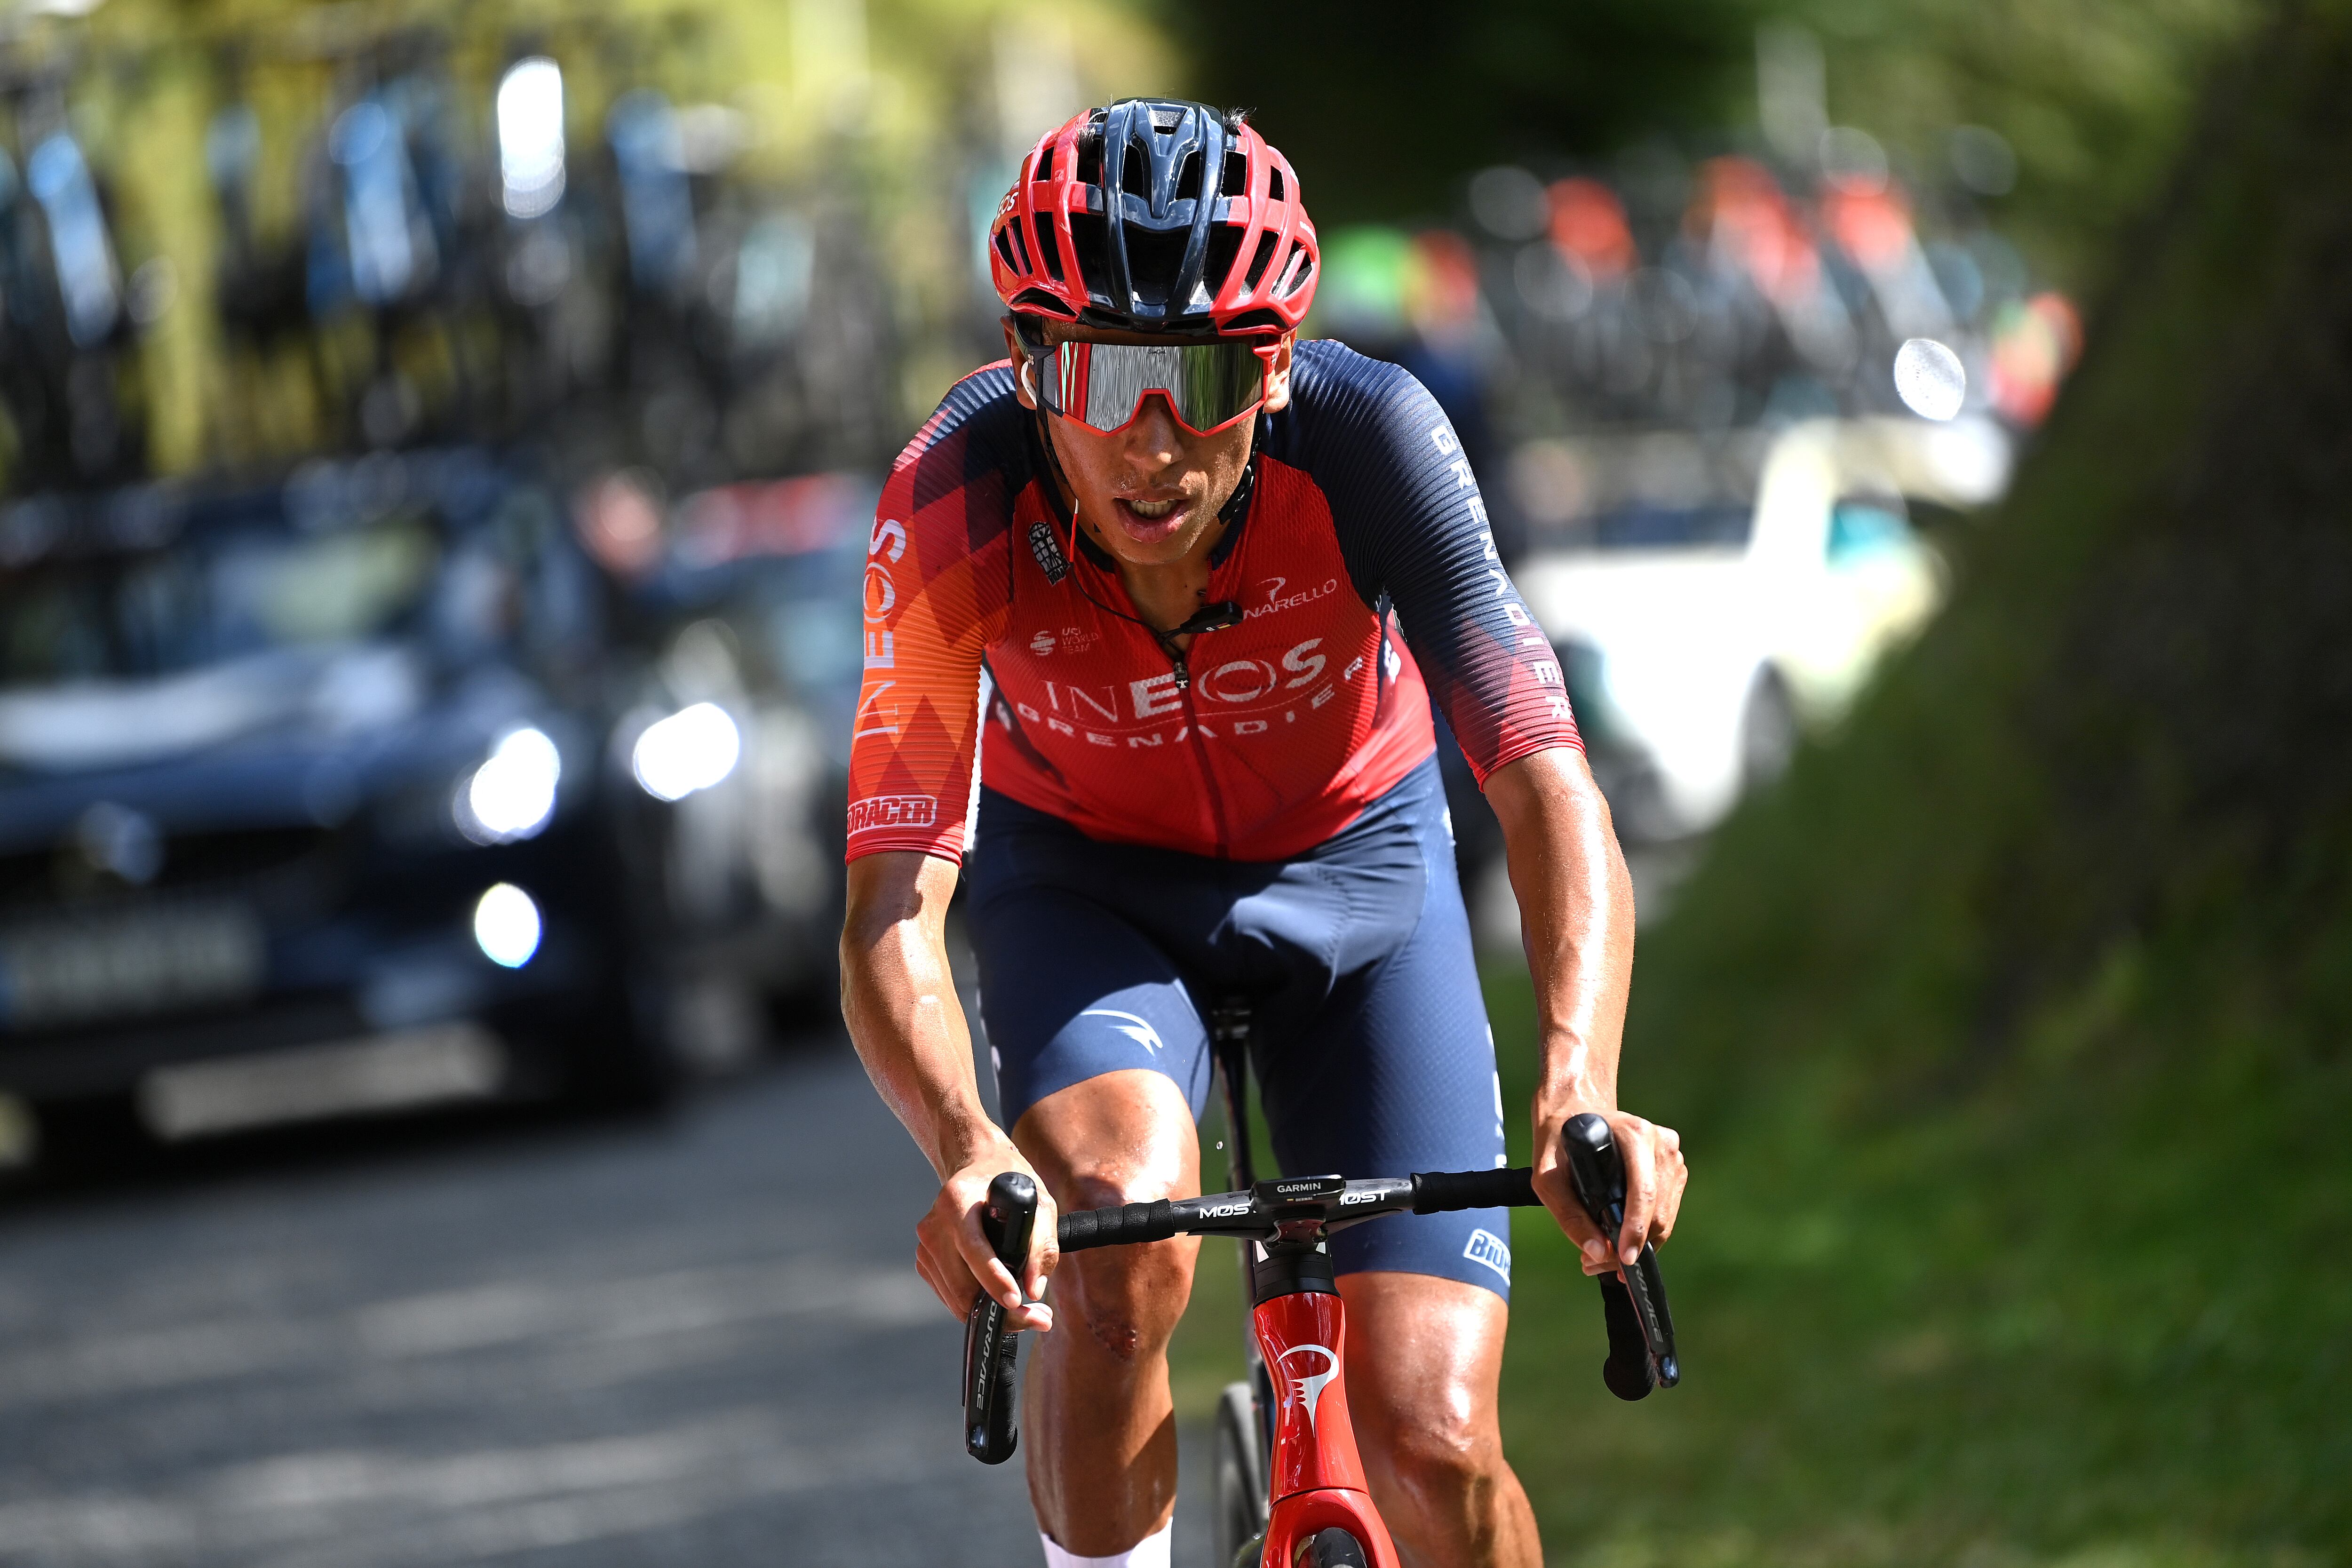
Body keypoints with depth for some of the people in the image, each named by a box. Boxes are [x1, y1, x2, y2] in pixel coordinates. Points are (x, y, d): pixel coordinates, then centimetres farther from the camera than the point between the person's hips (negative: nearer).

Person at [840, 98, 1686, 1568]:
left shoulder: (1367, 435, -32)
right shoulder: (958, 498, -32)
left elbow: (1548, 787, -38)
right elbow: (894, 917, -35)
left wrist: (1580, 1089, -56)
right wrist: (965, 1150, -55)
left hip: (1350, 866, 0)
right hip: (1085, 882, 0)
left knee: (1433, 1448, -12)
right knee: (1120, 1252, -32)